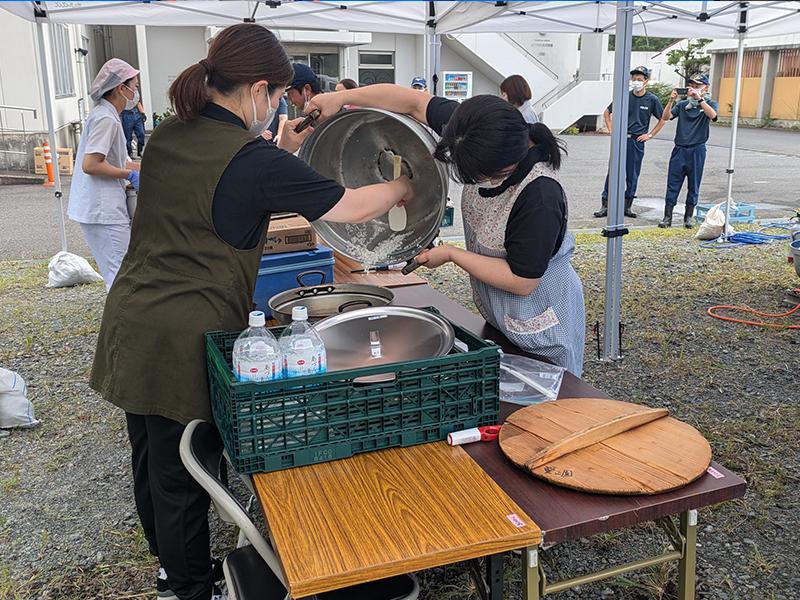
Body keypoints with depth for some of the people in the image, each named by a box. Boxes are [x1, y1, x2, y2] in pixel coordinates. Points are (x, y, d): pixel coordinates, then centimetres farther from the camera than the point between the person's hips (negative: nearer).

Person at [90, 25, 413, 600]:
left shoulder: (167, 137, 5)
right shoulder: (251, 161, -18)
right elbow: (352, 207, -12)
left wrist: (281, 154, 14)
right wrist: (403, 187, 6)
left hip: (130, 322, 8)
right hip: (183, 341, -8)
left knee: (152, 463, 22)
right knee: (180, 477, 9)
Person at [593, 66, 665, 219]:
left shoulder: (652, 99, 0)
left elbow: (662, 120, 10)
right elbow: (607, 112, 14)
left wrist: (650, 135, 2)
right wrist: (611, 129, 4)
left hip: (637, 141, 0)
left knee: (632, 175, 7)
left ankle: (627, 206, 17)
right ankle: (606, 205, 1)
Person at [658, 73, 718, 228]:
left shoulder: (710, 104, 5)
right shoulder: (682, 104, 11)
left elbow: (712, 115, -18)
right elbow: (666, 117, -1)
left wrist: (699, 99, -24)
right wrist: (671, 100, -13)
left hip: (697, 150, -2)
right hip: (679, 149, 2)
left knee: (693, 186, 6)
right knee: (672, 184, -1)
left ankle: (689, 217, 16)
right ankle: (667, 217, 2)